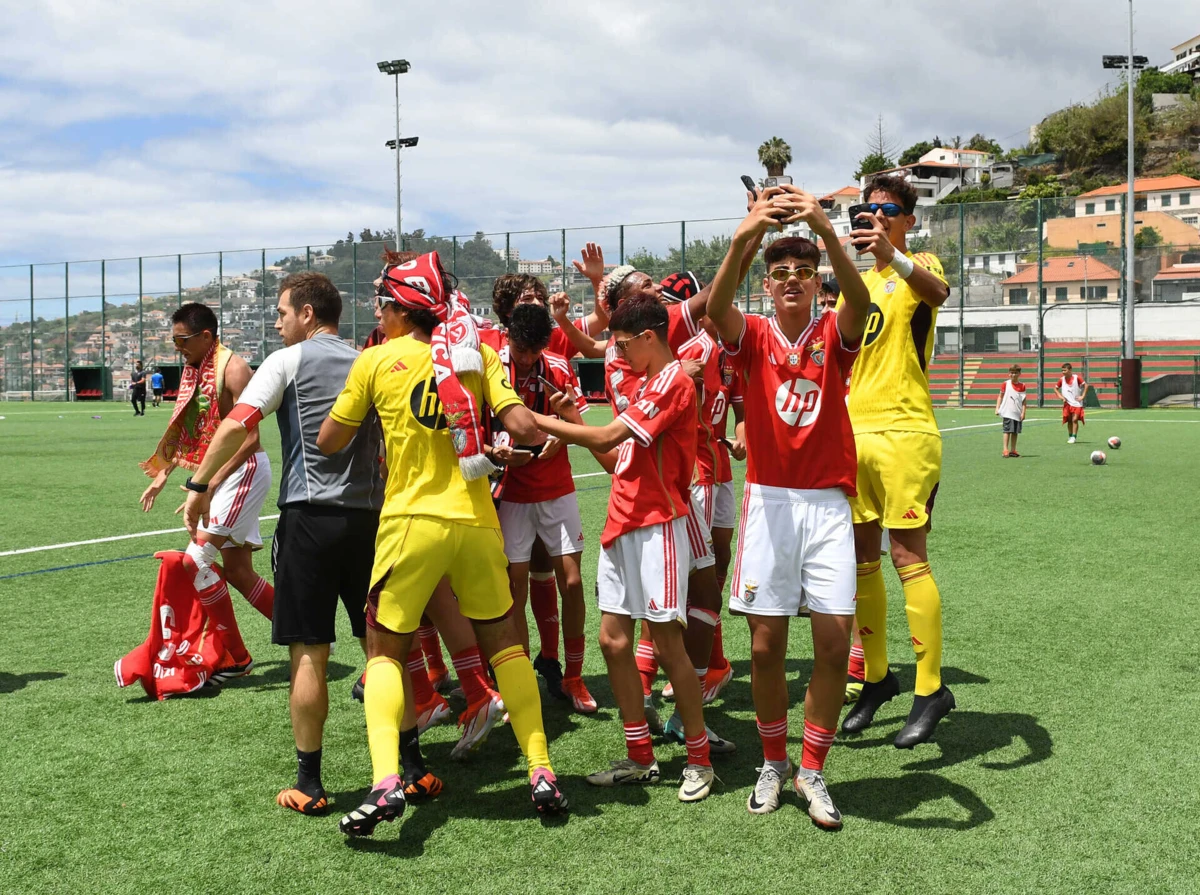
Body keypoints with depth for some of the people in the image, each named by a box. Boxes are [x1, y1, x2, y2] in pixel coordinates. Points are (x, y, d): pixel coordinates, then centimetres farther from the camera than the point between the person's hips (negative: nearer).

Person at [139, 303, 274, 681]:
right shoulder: (192, 370, 11)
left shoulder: (233, 369, -16)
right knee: (236, 570, 10)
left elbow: (248, 438, -22)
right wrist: (162, 475, 21)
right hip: (221, 475, 9)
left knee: (198, 559, -13)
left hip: (244, 470, -9)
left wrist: (208, 485, -28)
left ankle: (234, 659, -3)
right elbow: (185, 431, 22)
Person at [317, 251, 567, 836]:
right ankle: (542, 773, 13)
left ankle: (385, 780, -10)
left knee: (385, 651, 8)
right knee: (504, 644, 16)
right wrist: (513, 437, 15)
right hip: (476, 521, 2)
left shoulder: (377, 360, -1)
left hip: (412, 523, -2)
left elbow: (328, 443, 5)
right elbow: (523, 428, -7)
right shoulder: (477, 351, 5)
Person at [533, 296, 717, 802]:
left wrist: (541, 421, -9)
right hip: (623, 524, 10)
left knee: (667, 642, -6)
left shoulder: (672, 382, -11)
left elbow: (609, 437, -18)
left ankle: (699, 760, 7)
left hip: (657, 526, -10)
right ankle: (640, 759, 15)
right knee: (614, 640, 7)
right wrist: (574, 425, 7)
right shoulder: (645, 384, 20)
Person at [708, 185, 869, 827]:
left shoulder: (834, 336, 3)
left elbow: (860, 301, -20)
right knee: (766, 645, 1)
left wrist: (827, 232, -36)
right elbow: (716, 307, -20)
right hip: (768, 501, 0)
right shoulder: (753, 337, 3)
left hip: (828, 502, 0)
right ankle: (773, 763, 22)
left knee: (834, 640, -3)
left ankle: (812, 771, 13)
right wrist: (744, 236, -37)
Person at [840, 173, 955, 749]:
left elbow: (937, 292, -28)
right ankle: (877, 677, 22)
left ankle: (930, 690, 0)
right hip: (854, 430, 7)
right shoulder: (856, 279, 19)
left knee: (908, 556, -8)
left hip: (904, 430, -7)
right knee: (860, 557, 9)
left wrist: (893, 257, -47)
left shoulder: (917, 265, -1)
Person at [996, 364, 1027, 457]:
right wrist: (997, 408, -1)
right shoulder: (1005, 384, 1)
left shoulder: (1022, 386, 3)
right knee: (1007, 430, -9)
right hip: (1007, 412, -2)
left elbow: (1023, 400, 2)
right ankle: (1005, 450, -9)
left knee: (1015, 432, 8)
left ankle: (1013, 450, 16)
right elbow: (1000, 396, 7)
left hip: (1017, 413, 2)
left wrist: (1023, 412, -5)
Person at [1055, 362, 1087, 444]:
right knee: (1069, 420, 5)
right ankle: (1070, 436, 17)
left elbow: (1085, 385, -3)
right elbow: (1055, 388, 14)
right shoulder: (1062, 379, 1)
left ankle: (1073, 437, -10)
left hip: (1076, 403, -3)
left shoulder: (1077, 378, -8)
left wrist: (1082, 396, -8)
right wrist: (1060, 396, 0)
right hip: (1067, 403, 3)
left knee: (1075, 420, -11)